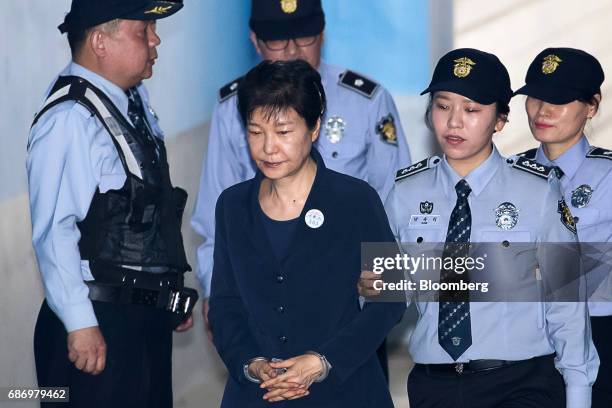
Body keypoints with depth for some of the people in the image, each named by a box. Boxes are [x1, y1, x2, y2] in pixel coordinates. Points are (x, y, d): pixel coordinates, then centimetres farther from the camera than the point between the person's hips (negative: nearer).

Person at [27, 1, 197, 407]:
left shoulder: (136, 99, 9)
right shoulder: (70, 119, -17)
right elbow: (54, 231, -21)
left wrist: (172, 295, 21)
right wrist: (80, 324, -22)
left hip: (150, 313, 9)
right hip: (100, 326, -8)